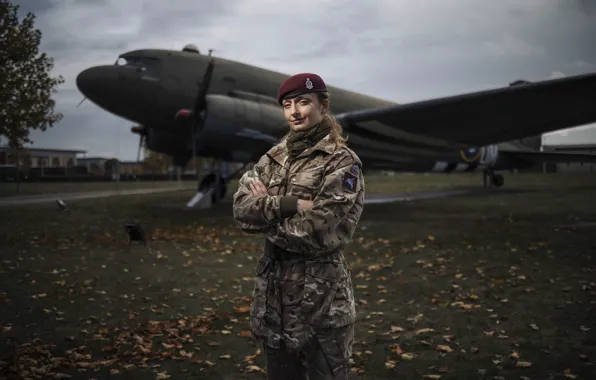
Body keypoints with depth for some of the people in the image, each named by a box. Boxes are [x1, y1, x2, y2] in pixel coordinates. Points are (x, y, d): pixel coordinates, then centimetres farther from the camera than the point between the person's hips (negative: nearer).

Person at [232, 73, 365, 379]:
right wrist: (291, 204, -19)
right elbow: (240, 208, -5)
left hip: (319, 296, -6)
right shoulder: (274, 157, 8)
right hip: (272, 291, 6)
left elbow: (316, 232, -19)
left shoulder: (342, 161, -10)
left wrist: (266, 207, -8)